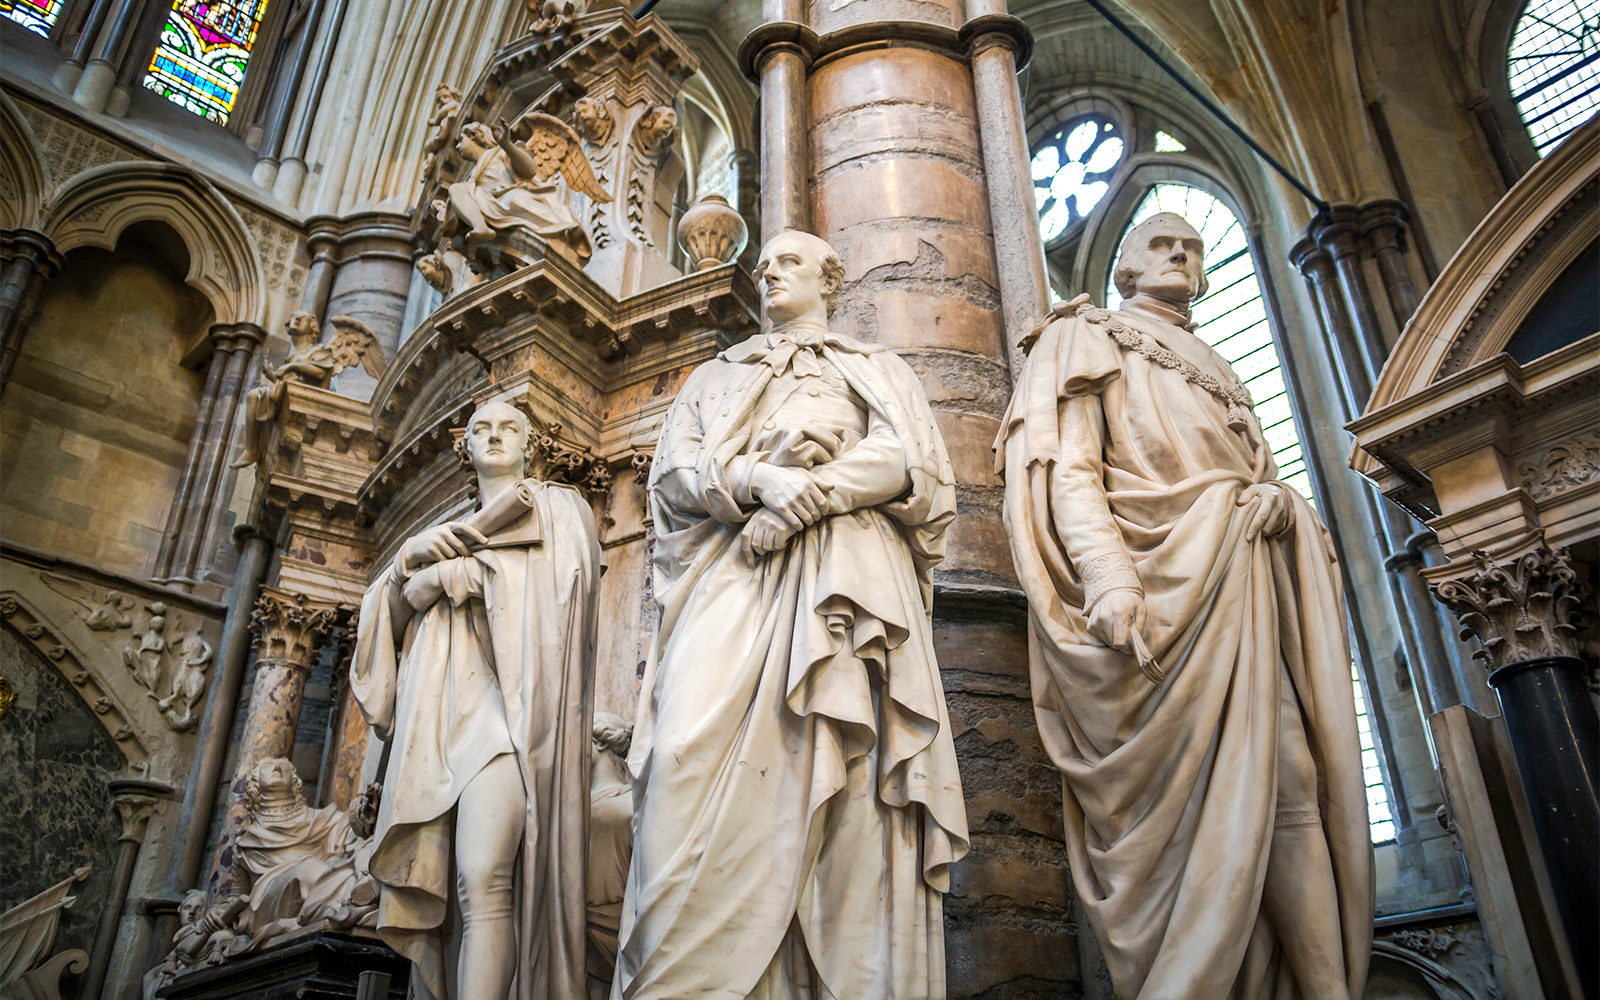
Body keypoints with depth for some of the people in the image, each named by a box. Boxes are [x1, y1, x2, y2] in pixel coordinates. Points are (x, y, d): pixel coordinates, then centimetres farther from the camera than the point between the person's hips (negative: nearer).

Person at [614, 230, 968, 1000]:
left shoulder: (880, 372, 30)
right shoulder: (717, 375, 34)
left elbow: (909, 461, 9)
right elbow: (672, 472, 15)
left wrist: (807, 495, -8)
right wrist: (759, 476, -7)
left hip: (848, 564, -1)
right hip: (732, 570, 1)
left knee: (848, 764, -20)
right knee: (694, 758, -24)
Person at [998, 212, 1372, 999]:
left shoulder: (1216, 369, 34)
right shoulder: (1090, 338, 13)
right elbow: (1070, 469, -4)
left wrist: (1283, 505, 4)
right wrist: (1108, 575, -22)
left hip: (1248, 585, 7)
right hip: (1170, 577, -7)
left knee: (1295, 785, -5)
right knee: (1197, 794, -15)